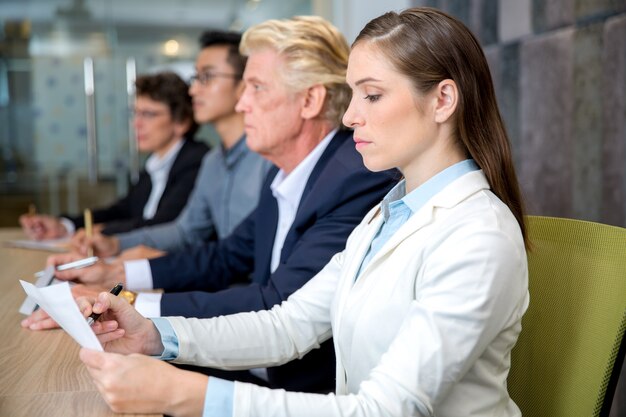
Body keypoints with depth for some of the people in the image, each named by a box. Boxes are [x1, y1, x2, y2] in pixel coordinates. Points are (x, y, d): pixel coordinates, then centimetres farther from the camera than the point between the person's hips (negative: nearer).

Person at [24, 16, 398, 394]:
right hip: (262, 374, 8)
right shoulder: (284, 177, 7)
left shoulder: (360, 180, -22)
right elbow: (229, 257, 19)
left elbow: (279, 305, -28)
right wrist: (117, 274, 10)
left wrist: (127, 307, -26)